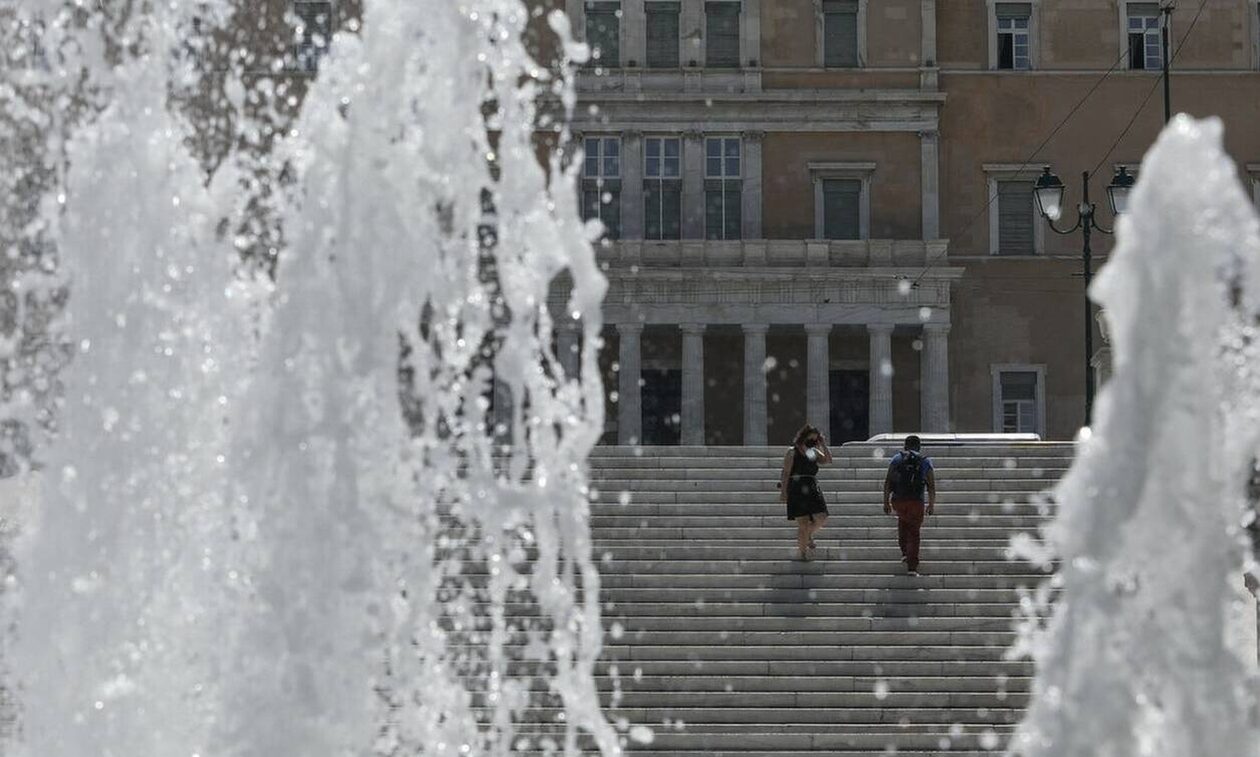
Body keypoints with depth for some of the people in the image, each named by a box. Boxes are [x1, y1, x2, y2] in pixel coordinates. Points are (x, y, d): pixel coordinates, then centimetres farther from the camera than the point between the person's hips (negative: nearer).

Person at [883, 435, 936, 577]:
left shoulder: (897, 459, 10)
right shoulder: (926, 462, 9)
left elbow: (888, 482, 3)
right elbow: (931, 486, 4)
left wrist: (886, 502, 5)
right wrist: (932, 505, 12)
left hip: (898, 500, 1)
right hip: (916, 501, -1)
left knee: (903, 519, 32)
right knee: (914, 533, 10)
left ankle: (905, 552, 26)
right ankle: (912, 566, 1)